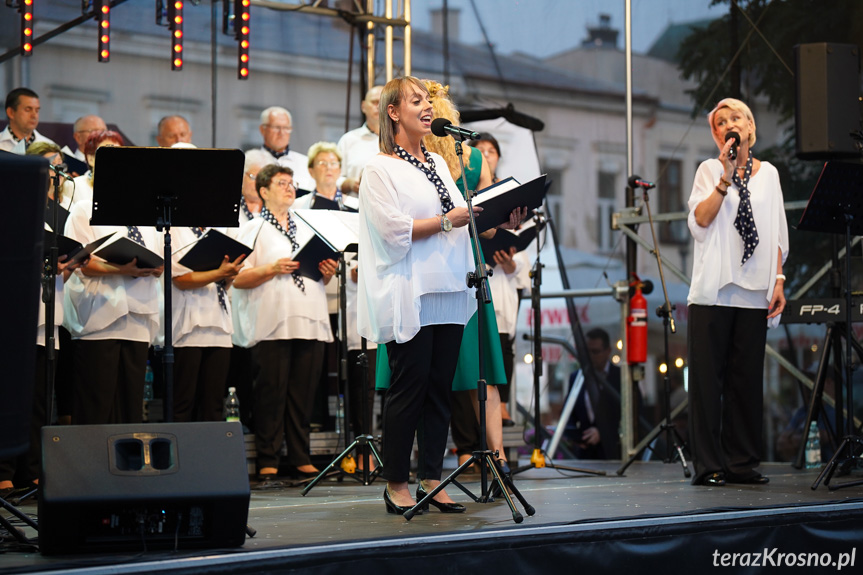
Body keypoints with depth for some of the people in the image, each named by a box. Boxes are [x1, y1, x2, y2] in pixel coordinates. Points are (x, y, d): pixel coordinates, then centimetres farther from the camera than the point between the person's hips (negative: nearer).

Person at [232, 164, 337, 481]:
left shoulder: (308, 229, 22)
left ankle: (301, 458, 10)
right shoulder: (253, 230, 5)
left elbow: (321, 278, 26)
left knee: (303, 392, 3)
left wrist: (327, 271, 4)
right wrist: (272, 269, -15)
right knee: (271, 392, -5)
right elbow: (237, 278, -4)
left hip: (310, 321, 5)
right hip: (271, 323, -5)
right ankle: (267, 460, 1)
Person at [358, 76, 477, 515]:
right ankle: (396, 483, 2)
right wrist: (447, 221, -17)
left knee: (440, 387, 5)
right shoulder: (379, 169, -2)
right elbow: (394, 229, -13)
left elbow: (460, 218, 20)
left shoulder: (438, 163, 20)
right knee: (409, 387, -6)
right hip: (409, 295, -7)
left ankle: (431, 478, 10)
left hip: (448, 290, 7)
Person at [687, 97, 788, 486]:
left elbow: (777, 234, 14)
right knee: (708, 377, -5)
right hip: (714, 291, -3)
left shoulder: (768, 173, 14)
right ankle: (707, 465, -3)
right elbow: (700, 220, -9)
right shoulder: (710, 170, 6)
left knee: (746, 378, 3)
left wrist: (778, 281, 6)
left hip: (754, 292, 3)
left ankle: (742, 462, 10)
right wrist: (726, 178, -15)